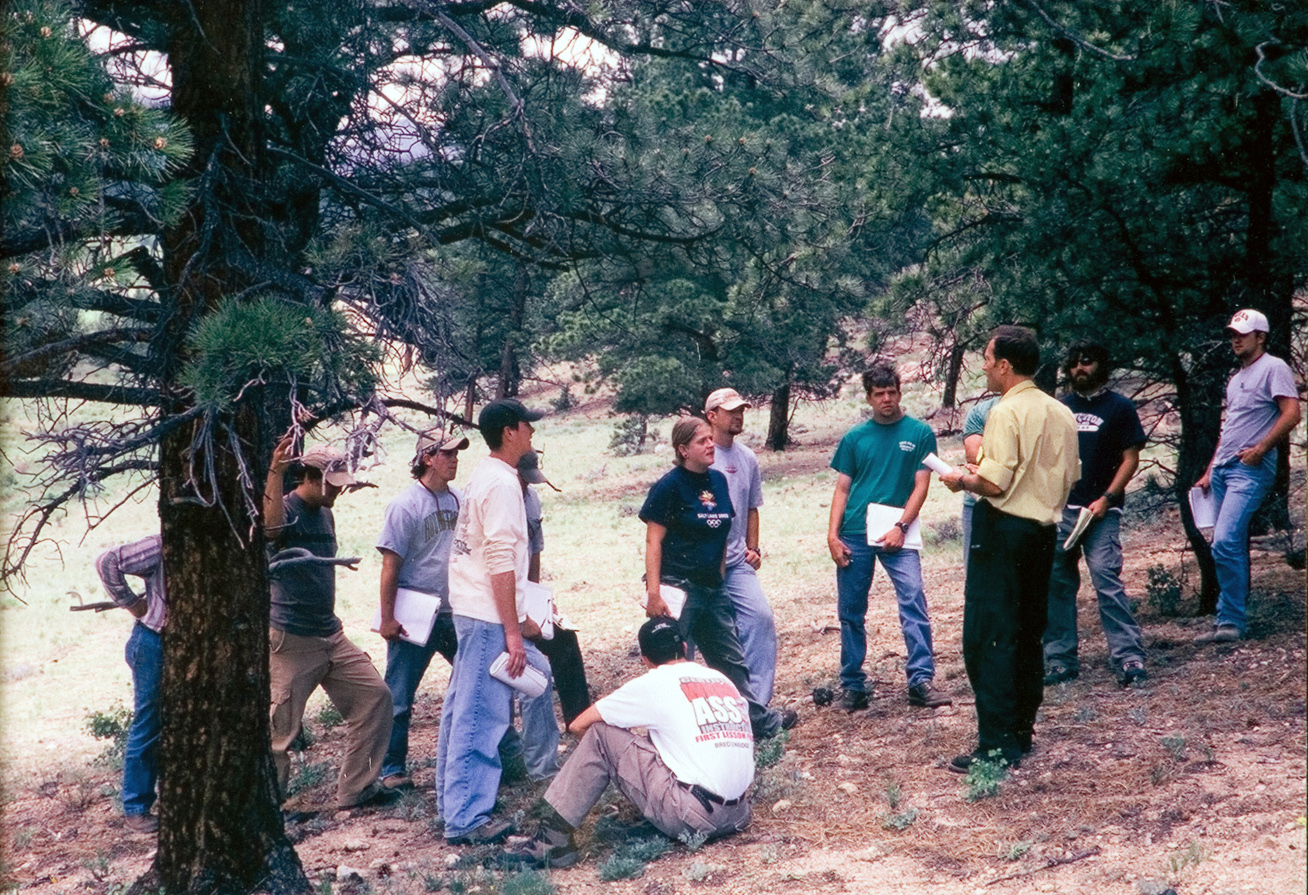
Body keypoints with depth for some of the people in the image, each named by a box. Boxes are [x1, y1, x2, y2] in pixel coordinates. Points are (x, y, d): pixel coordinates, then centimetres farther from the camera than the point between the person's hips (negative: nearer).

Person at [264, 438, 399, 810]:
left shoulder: (325, 514, 14)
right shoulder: (287, 510, -12)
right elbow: (271, 527, -38)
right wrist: (275, 473, -47)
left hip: (330, 634, 8)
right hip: (290, 639, -8)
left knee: (374, 695, 4)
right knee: (280, 725, -3)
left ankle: (357, 789, 12)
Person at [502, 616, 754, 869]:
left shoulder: (652, 684, 2)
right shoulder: (723, 680, 16)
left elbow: (579, 725, 8)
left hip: (692, 818, -6)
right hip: (737, 815, 6)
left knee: (602, 733, 3)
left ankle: (553, 838, 2)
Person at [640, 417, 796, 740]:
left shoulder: (718, 480, 8)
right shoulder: (669, 486, -12)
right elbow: (653, 542, -13)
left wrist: (719, 576, 15)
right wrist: (653, 593, -19)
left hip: (712, 589, 7)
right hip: (678, 588, -7)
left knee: (731, 659, 17)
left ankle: (764, 722, 28)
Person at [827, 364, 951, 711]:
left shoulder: (920, 433, 4)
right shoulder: (855, 438, 10)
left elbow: (921, 485, 0)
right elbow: (842, 489, 10)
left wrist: (900, 526, -12)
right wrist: (832, 534, -1)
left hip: (897, 533, -2)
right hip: (854, 535, 2)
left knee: (913, 599, -17)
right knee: (851, 612, 5)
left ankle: (921, 679, -15)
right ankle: (852, 685, 15)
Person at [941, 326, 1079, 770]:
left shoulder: (1006, 412, -15)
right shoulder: (1062, 413, 9)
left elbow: (994, 483, -21)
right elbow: (1071, 476, 14)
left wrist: (961, 480, -2)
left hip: (1004, 529, -8)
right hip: (1043, 529, 8)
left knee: (988, 637, -5)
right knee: (1028, 634, 15)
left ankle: (997, 745, -6)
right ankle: (1021, 730, 22)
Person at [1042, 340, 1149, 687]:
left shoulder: (1120, 408, 3)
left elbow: (1130, 459, 0)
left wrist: (1106, 499, -12)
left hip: (1100, 510, -5)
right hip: (1060, 509, 5)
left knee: (1106, 578, -15)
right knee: (1057, 582, 5)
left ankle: (1129, 657, -16)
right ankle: (1061, 658, 13)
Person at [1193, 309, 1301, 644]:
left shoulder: (1274, 368, -3)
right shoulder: (1236, 379, 24)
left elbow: (1291, 415, -14)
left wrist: (1261, 448, -20)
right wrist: (1209, 472, 22)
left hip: (1250, 470, -9)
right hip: (1223, 468, 9)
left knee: (1225, 543, -19)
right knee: (1232, 548, 8)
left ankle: (1230, 622, -13)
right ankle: (1229, 622, 11)